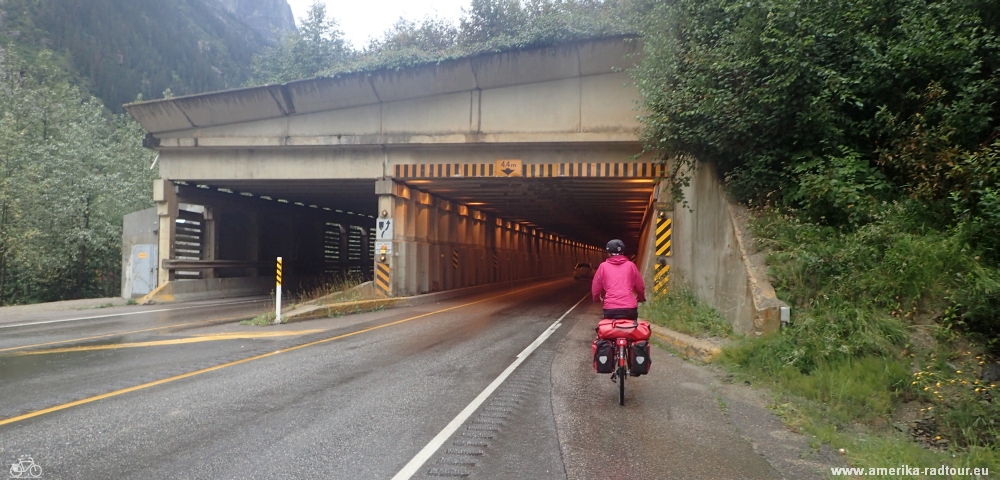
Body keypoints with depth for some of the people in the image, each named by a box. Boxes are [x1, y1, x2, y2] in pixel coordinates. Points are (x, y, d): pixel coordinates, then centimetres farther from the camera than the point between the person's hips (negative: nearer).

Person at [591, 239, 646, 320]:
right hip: (630, 308, 1)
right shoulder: (630, 265, 9)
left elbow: (595, 288, 10)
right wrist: (640, 298, 36)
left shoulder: (603, 266, 7)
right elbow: (640, 287, 14)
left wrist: (597, 299, 32)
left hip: (610, 309, -1)